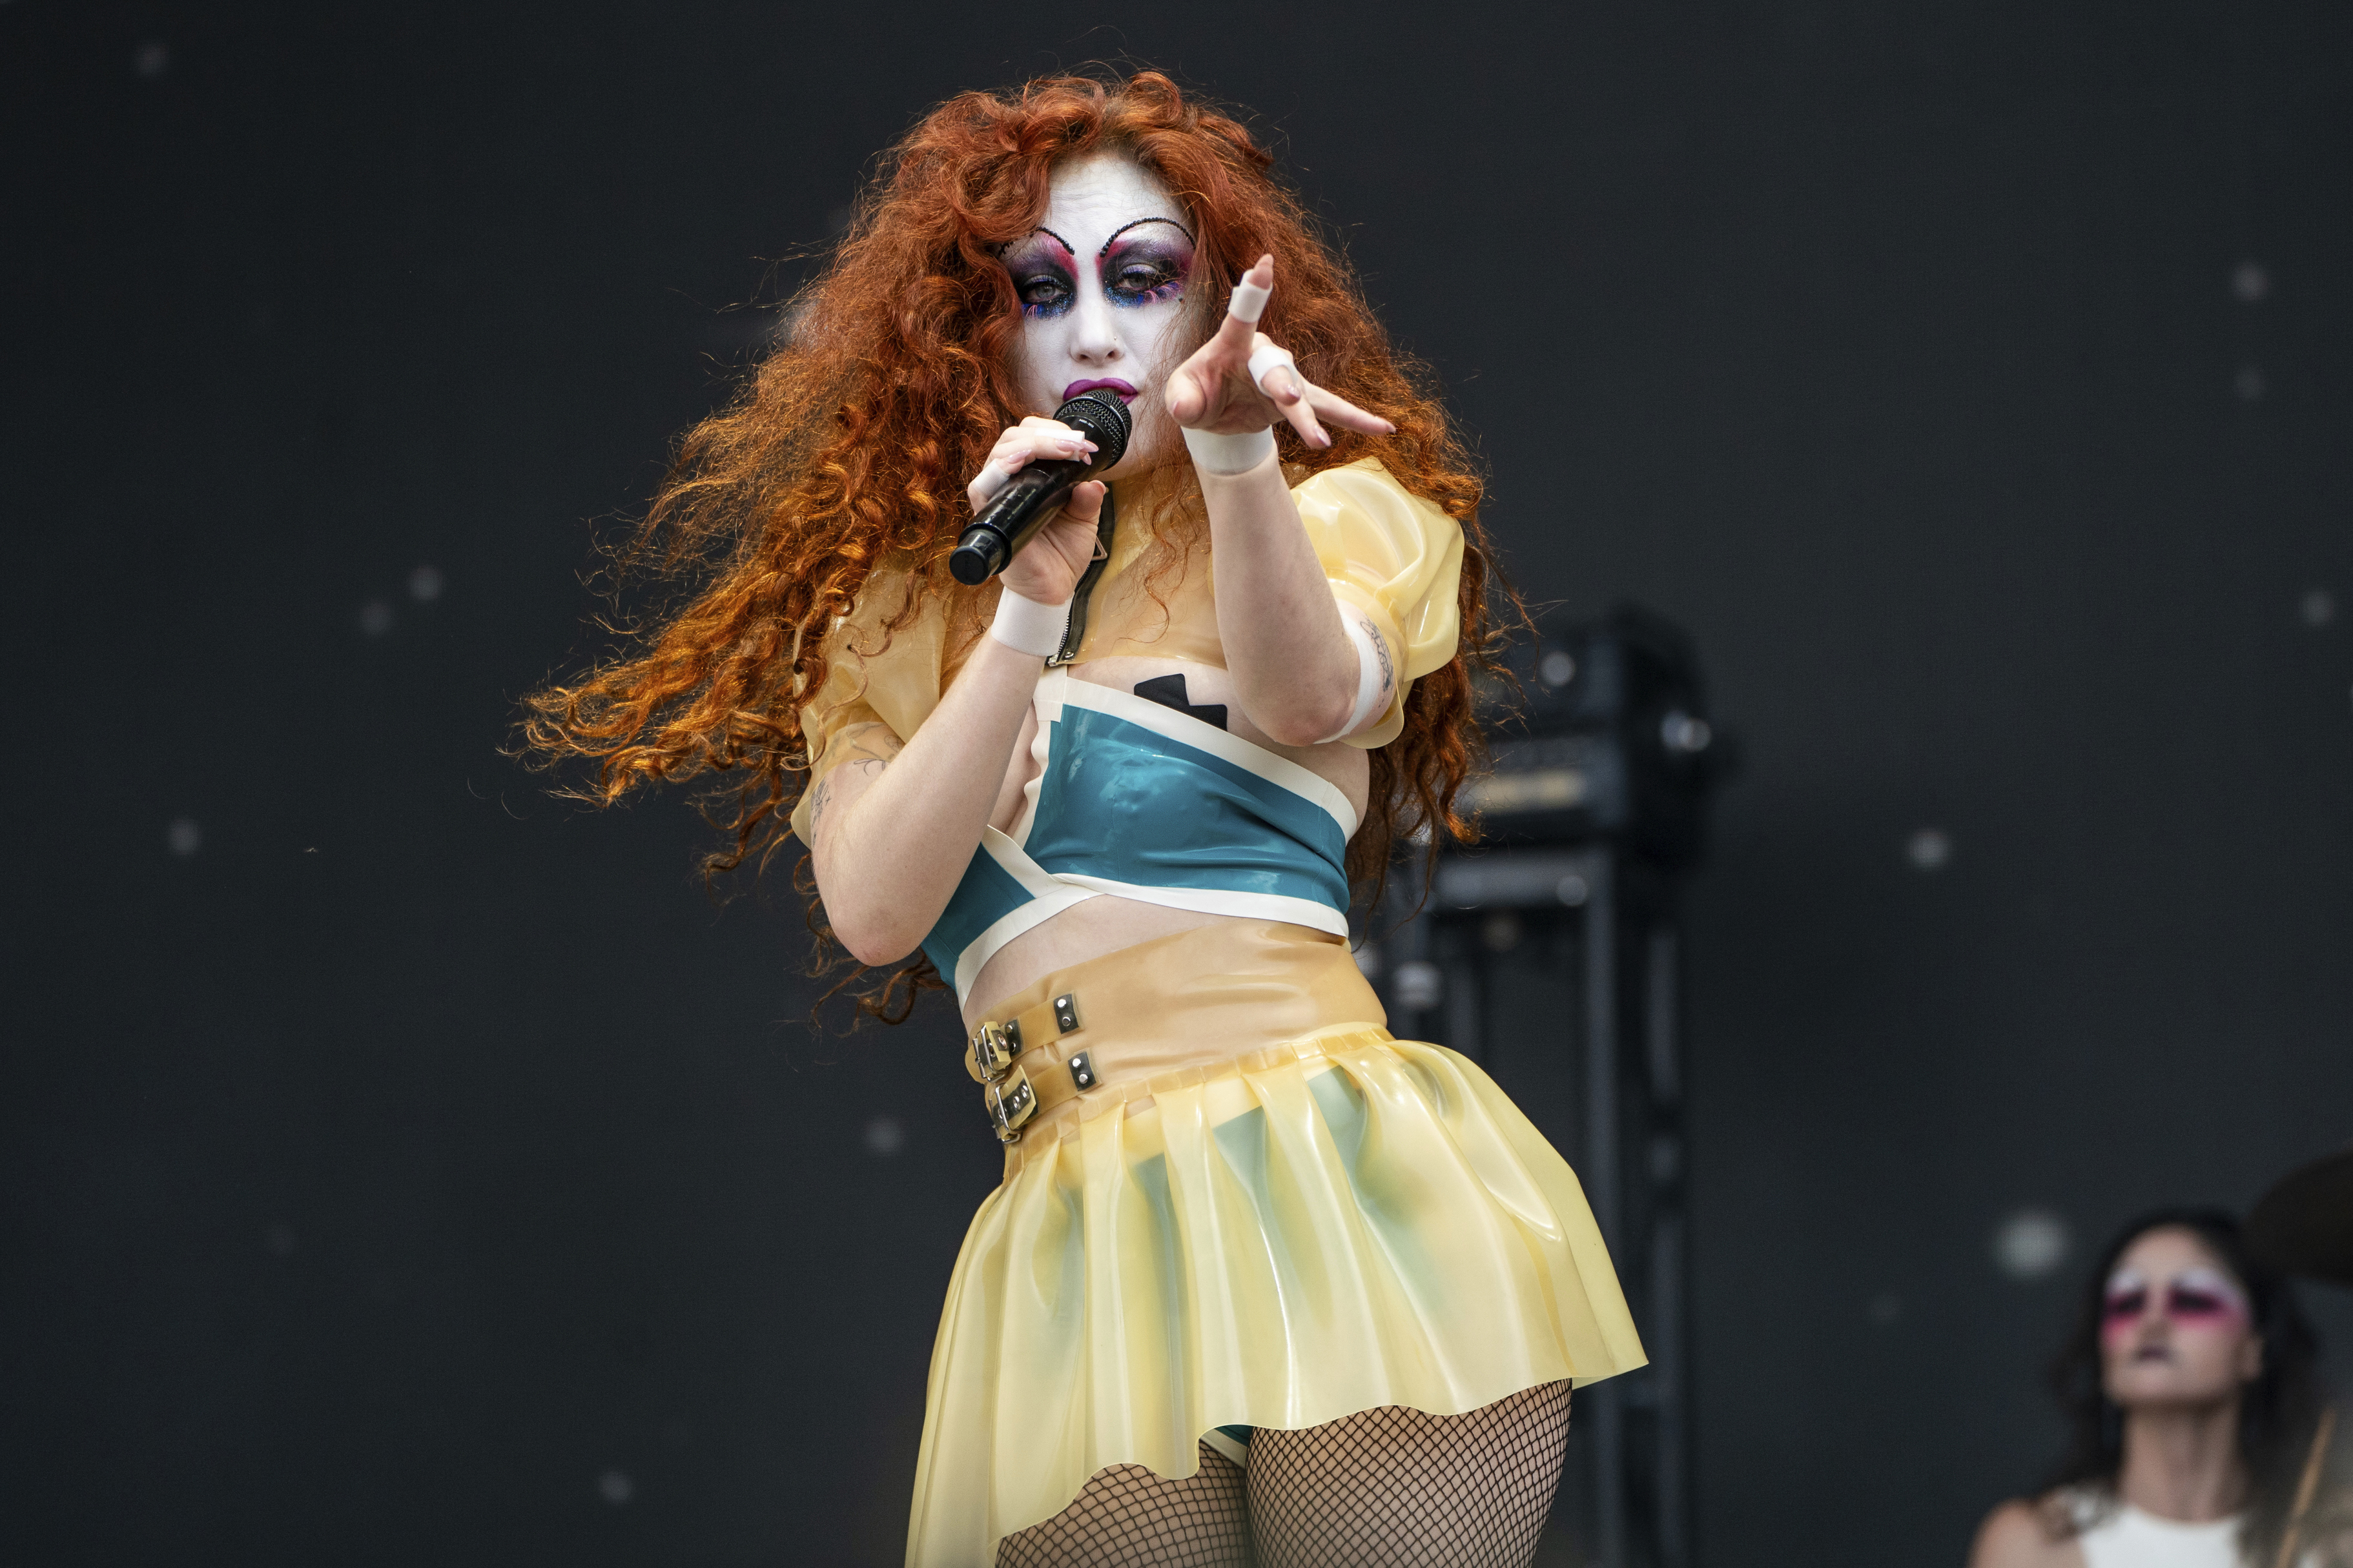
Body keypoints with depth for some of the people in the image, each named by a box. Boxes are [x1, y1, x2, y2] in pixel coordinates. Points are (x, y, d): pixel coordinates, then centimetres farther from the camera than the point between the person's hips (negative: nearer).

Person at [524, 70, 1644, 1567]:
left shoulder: (1331, 515, 12)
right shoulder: (891, 612, 17)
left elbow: (1312, 699, -12)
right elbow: (873, 910, 0)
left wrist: (1236, 457, -29)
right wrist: (1028, 611, -6)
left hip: (1342, 1176, -2)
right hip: (1081, 1251, 2)